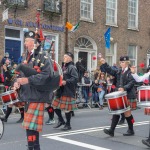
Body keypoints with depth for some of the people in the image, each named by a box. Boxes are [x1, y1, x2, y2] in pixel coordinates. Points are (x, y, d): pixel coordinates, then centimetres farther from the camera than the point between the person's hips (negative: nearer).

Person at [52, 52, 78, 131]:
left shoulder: (72, 67, -11)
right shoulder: (64, 67, 15)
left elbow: (75, 78, -19)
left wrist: (66, 82, -24)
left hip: (68, 91, -9)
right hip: (60, 90, 9)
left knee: (67, 108, -1)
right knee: (56, 106, 11)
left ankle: (68, 124, 15)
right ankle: (61, 121, 28)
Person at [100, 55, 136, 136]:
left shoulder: (130, 72, -8)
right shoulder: (119, 72, 12)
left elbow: (131, 82, -17)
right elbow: (110, 71, 4)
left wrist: (124, 88, -29)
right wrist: (104, 63, -8)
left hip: (127, 95, -7)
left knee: (127, 112, 2)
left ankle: (131, 130, 20)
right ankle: (111, 130, 6)